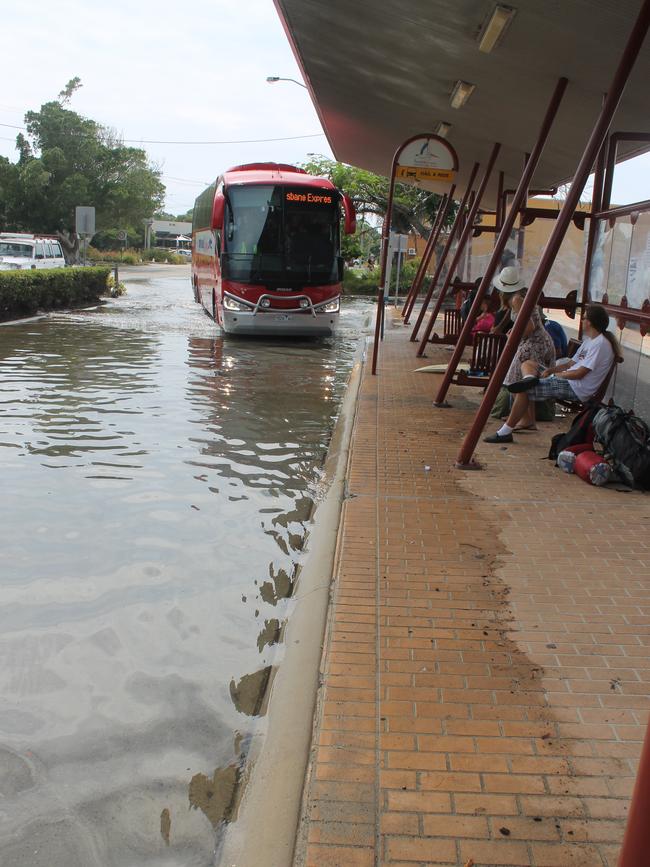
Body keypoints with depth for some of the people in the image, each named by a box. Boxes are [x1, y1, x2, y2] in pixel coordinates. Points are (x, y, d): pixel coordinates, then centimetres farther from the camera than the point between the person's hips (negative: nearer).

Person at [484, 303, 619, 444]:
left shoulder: (600, 344, -15)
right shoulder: (590, 341, 18)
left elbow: (579, 373, -21)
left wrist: (554, 374, -10)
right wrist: (550, 369, 2)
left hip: (576, 389, -11)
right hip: (567, 379, 11)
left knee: (524, 390, -17)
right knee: (528, 364, 13)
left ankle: (505, 432, -13)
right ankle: (529, 378, -22)